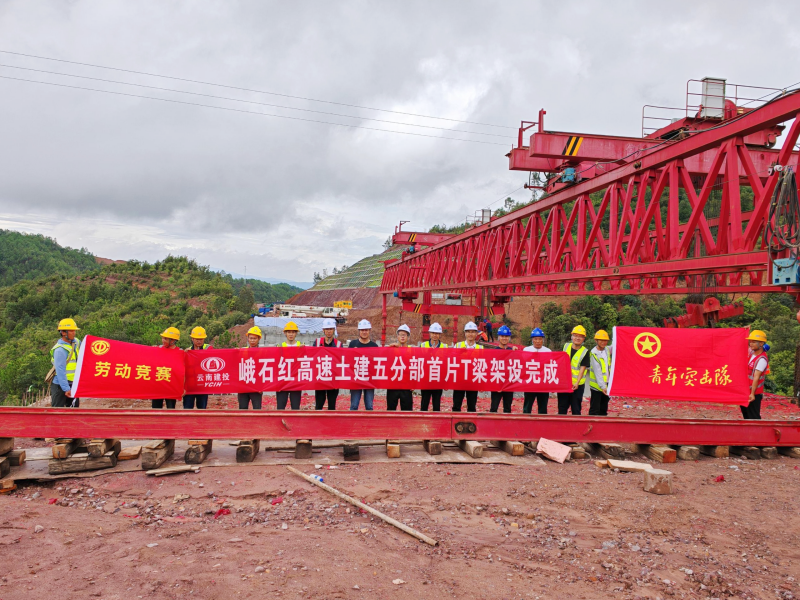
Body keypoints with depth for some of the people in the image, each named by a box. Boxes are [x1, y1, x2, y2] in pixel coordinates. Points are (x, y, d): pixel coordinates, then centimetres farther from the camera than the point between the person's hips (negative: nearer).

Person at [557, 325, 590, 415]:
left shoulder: (585, 352, -5)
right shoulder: (566, 346, 6)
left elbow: (582, 368, -12)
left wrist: (577, 382, -23)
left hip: (577, 385, -4)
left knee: (576, 409, 3)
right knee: (562, 408, 10)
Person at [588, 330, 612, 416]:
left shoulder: (607, 350, 7)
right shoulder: (594, 353, -13)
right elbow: (597, 372, -20)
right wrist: (602, 386, -26)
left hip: (606, 385, 7)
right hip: (596, 386, -7)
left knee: (604, 409, 13)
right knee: (595, 410, -3)